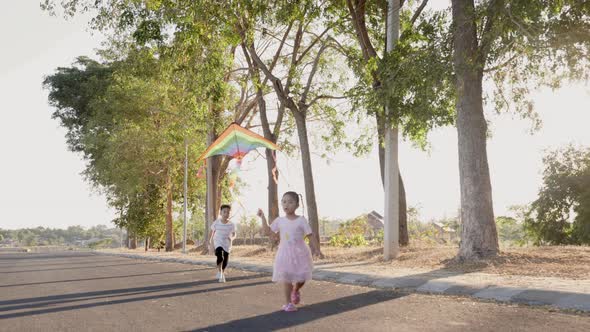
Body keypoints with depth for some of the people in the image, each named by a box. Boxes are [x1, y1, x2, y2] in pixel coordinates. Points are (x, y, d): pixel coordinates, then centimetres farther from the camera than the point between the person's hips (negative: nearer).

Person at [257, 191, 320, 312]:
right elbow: (267, 231, 5)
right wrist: (262, 217, 0)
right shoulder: (279, 221, 2)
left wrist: (316, 249, -9)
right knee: (286, 278, -2)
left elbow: (310, 236, -4)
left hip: (300, 253, -1)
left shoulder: (301, 220, -5)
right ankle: (288, 302, 10)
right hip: (285, 253, 1)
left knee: (302, 277, 2)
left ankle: (296, 290, 35)